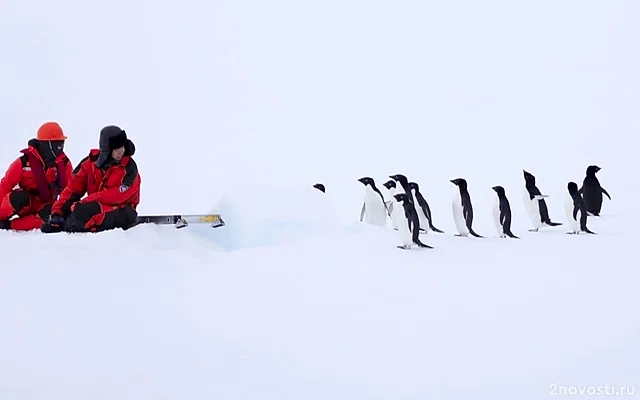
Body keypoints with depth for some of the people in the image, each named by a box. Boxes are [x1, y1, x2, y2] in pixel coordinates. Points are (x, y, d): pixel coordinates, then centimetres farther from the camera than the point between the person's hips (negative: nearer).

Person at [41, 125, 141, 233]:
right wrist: (58, 212, -12)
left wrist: (85, 201, -24)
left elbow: (118, 195, -21)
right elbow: (73, 188, 1)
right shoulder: (91, 162, 3)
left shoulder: (129, 167, -11)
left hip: (122, 212, -6)